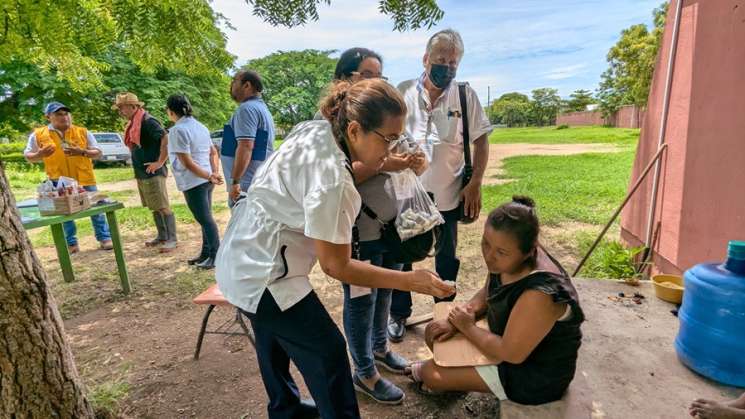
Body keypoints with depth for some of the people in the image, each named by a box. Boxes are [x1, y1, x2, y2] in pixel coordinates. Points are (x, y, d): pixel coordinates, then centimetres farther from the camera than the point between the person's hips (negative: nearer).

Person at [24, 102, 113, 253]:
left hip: (85, 179, 0)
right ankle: (71, 244, 19)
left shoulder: (83, 132, 3)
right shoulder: (38, 135, 2)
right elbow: (28, 156, 8)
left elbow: (98, 153, 3)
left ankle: (104, 238, 12)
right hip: (59, 182, 0)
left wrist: (82, 152, -16)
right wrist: (40, 154, -15)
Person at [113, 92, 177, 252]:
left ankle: (172, 239, 1)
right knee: (154, 208, 14)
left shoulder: (147, 121, -14)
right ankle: (162, 237, 23)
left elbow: (167, 139, -25)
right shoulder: (133, 124, 15)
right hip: (141, 174, 10)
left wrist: (160, 163, -22)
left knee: (163, 207, -5)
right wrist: (138, 170, 18)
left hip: (153, 174, -10)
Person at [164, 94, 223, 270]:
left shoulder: (177, 130, -14)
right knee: (205, 218, 15)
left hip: (194, 182, -8)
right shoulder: (200, 126, 12)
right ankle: (206, 253, 26)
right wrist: (214, 173, 7)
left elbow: (187, 163, -20)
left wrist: (210, 176, -16)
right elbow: (214, 152, 15)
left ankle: (215, 256, 8)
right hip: (206, 181, 8)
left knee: (205, 219, -1)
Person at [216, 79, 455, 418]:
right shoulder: (331, 182, -31)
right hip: (262, 273, -10)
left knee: (274, 340, 27)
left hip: (244, 257, 10)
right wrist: (411, 281, -21)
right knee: (327, 351, 3)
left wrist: (383, 167, 0)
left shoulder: (313, 129, -8)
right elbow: (336, 266, -22)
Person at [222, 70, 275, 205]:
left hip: (246, 185, -10)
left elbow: (246, 146, -23)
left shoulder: (247, 108, -12)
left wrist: (235, 181, -23)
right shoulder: (262, 108, 19)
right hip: (259, 183, 10)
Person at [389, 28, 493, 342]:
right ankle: (399, 314, 34)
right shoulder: (403, 92, -4)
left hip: (447, 196, 0)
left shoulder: (465, 95, -4)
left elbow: (481, 140, 2)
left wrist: (475, 185, -4)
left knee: (447, 260, 16)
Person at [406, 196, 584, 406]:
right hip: (509, 336, 8)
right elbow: (486, 294, 4)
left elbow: (511, 353, -30)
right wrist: (457, 322, -12)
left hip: (535, 375, -7)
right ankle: (454, 377, 37)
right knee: (435, 334, 9)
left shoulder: (539, 293, -38)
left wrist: (468, 327, -17)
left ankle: (423, 373, 29)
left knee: (431, 374, -8)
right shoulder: (510, 260, -13)